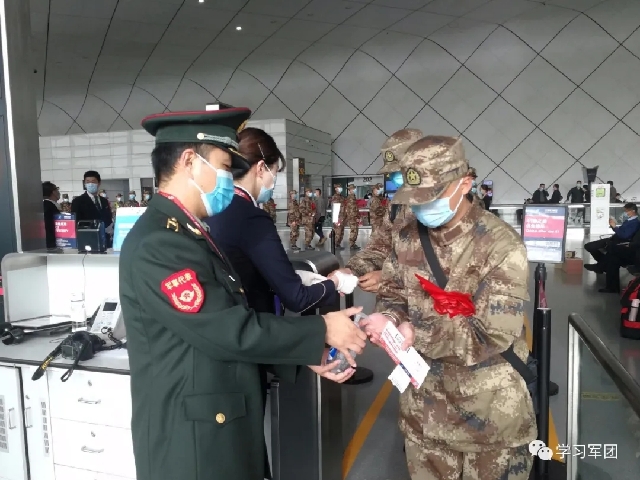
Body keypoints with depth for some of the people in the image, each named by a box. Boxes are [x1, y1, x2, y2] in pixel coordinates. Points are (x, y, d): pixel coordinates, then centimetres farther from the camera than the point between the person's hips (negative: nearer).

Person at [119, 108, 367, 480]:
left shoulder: (190, 234, 9)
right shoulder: (157, 244, -23)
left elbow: (236, 318, 8)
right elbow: (231, 331, -25)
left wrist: (311, 351, 1)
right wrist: (321, 331, -14)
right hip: (190, 438, -9)